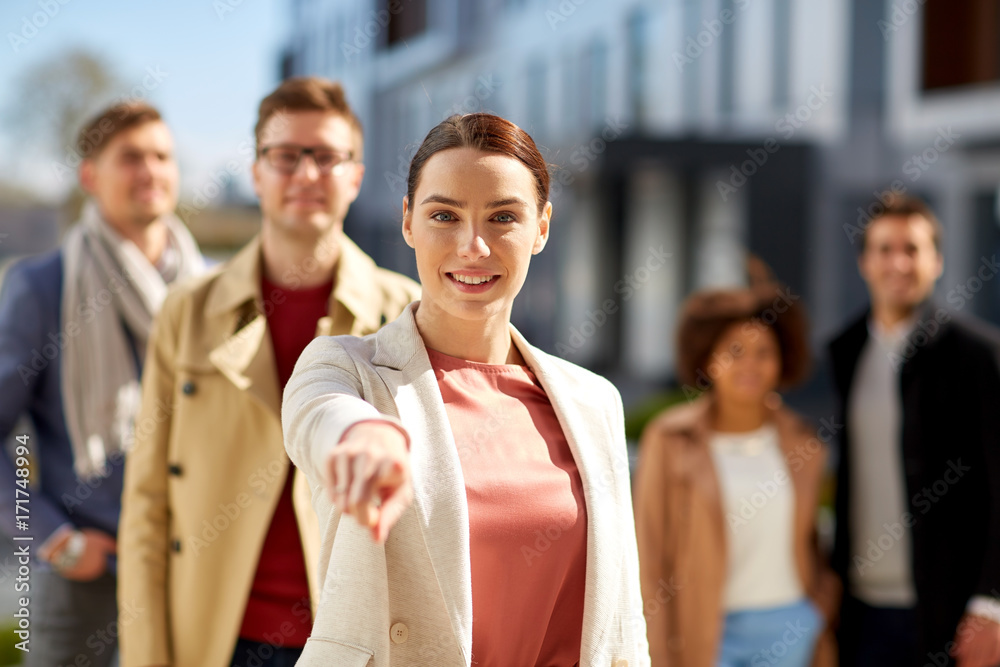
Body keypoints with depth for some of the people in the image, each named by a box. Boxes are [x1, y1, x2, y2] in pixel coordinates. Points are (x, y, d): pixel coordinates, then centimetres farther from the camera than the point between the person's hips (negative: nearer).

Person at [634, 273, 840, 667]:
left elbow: (808, 542, 14)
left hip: (787, 633, 3)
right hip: (706, 633, -3)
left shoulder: (799, 440, 4)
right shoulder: (670, 440, -7)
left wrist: (822, 631, 12)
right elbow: (649, 556, -5)